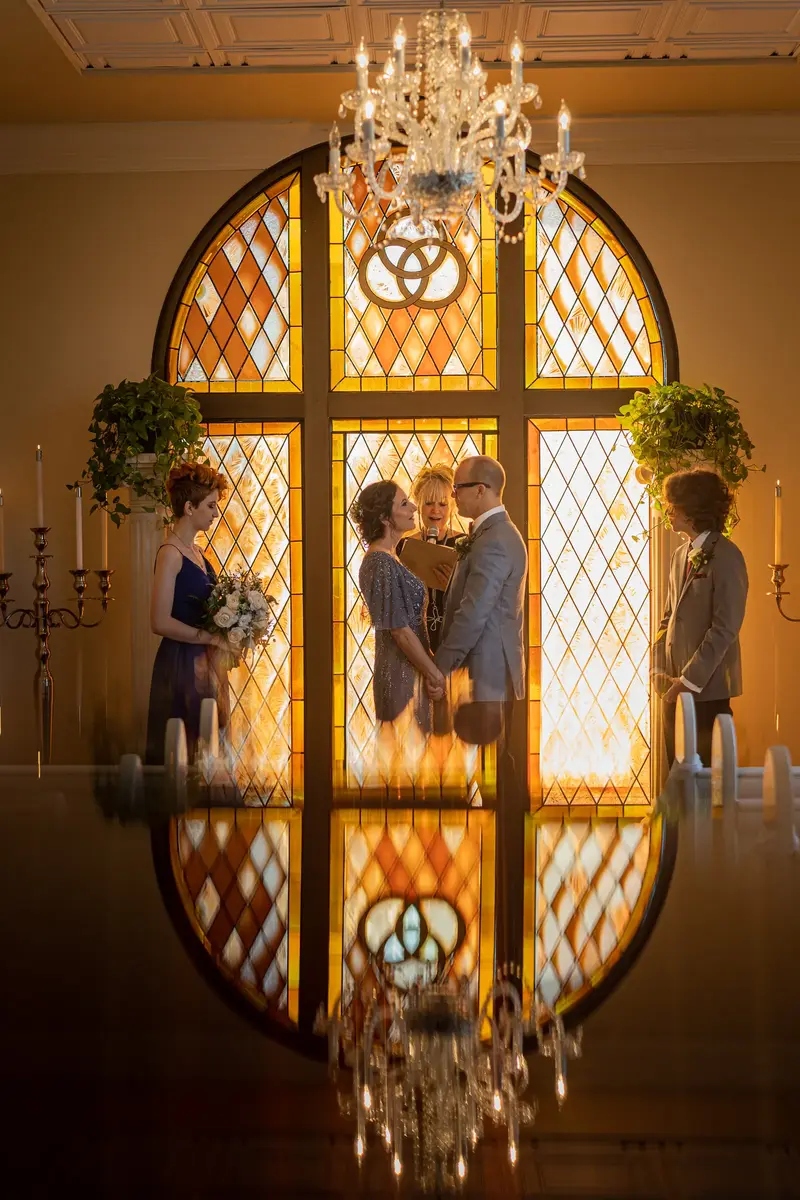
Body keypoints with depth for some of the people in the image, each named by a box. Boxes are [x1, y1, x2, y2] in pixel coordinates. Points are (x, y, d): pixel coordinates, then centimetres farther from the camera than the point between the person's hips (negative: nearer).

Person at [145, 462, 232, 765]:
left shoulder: (196, 552, 12)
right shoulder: (170, 553, -13)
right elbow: (161, 623, -20)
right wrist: (212, 638, -14)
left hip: (205, 663, 9)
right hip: (182, 663, -9)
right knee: (184, 753, -4)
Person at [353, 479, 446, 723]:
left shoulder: (377, 559, 10)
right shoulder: (384, 565, -19)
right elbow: (401, 631, -19)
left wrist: (430, 666, 16)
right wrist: (435, 675, -12)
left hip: (394, 668, 10)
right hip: (403, 674, -10)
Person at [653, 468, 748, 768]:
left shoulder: (725, 556, -12)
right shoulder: (680, 555, 13)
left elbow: (725, 628, -17)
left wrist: (689, 680, -18)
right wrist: (659, 670, 6)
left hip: (707, 689, -7)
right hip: (677, 687, 7)